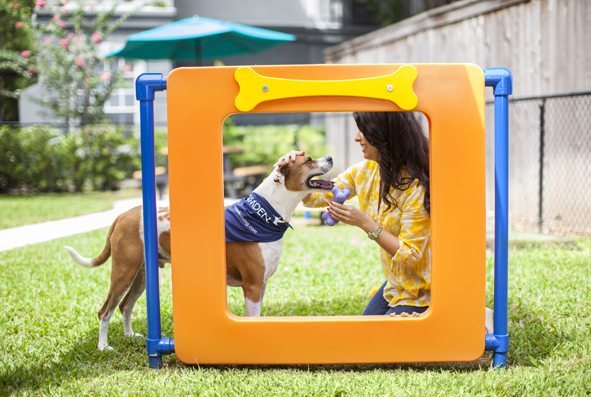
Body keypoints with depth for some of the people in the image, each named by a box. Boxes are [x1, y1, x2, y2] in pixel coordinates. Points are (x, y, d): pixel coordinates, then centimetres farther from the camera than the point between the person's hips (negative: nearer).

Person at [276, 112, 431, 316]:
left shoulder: (416, 187, -27)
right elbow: (316, 197, 4)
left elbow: (410, 257, -25)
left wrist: (365, 223, -29)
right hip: (394, 284, 8)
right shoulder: (366, 170, -3)